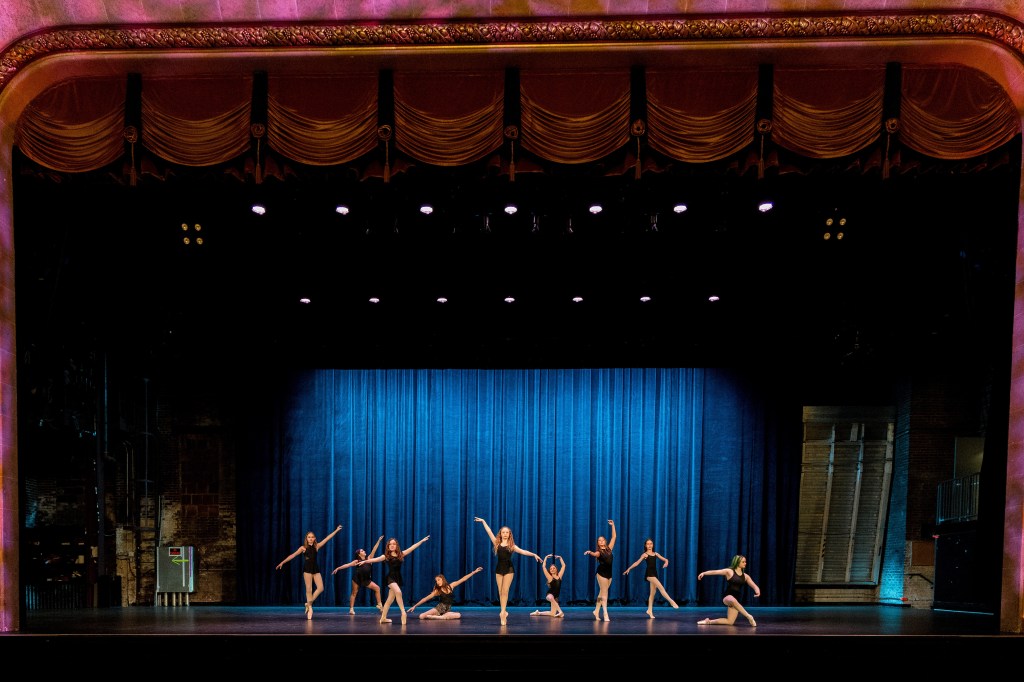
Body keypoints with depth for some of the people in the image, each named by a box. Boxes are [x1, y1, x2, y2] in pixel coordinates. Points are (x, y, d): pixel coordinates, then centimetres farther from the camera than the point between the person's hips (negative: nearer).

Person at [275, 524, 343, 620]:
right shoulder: (303, 548, 0)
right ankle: (310, 608, 6)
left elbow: (327, 539, 8)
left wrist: (336, 530, 8)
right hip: (307, 569, -3)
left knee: (320, 588, -7)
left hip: (316, 569, 3)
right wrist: (282, 562, -5)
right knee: (309, 589, -3)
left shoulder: (316, 546, 7)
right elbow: (293, 555, -1)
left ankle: (309, 604, 8)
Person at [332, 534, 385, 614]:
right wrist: (338, 568, -9)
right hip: (357, 579, -4)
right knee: (354, 593, 0)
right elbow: (347, 565, -2)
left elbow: (374, 550, 3)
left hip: (366, 580, 4)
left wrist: (378, 541, -3)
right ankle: (351, 609, 5)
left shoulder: (368, 558, 8)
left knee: (377, 588, -4)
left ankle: (379, 605, 1)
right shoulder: (357, 561, 0)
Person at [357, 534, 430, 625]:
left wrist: (422, 541, 7)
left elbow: (412, 548, 8)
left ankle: (383, 618, 21)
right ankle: (403, 612, -23)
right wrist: (365, 561, -26)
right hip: (390, 577, -5)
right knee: (398, 592, -30)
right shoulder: (386, 556, -2)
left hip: (398, 578, 5)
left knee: (390, 599, 10)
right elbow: (375, 559, -13)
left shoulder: (401, 554, 7)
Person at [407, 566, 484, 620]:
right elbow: (426, 598, -2)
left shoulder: (451, 586, 2)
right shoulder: (437, 591, -2)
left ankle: (440, 617, -20)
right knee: (421, 616, -24)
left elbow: (463, 579, 1)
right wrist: (415, 606, -6)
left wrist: (474, 572, -2)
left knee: (458, 615, -31)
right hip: (439, 608, -2)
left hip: (448, 610, 2)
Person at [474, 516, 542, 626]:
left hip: (509, 569, -2)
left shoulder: (512, 546, 2)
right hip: (499, 568, 2)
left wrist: (534, 555, -15)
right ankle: (504, 612, 13)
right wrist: (483, 521, 4)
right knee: (500, 592, 3)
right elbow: (489, 532, 4)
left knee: (505, 591, -8)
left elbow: (523, 551, -4)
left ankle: (503, 612, -10)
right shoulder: (497, 543, 4)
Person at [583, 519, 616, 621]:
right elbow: (595, 554, -29)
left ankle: (596, 611, 21)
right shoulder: (598, 552, -4)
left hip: (609, 574, 5)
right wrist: (590, 552, -51)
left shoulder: (609, 549, 10)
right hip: (602, 573, -5)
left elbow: (614, 537, 10)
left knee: (602, 593, 10)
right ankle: (605, 614, -6)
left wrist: (613, 525, 8)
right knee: (604, 593, -7)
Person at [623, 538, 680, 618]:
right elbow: (637, 562, -6)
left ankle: (650, 610, 16)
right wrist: (629, 569, -14)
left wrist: (666, 562, -13)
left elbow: (665, 559, 11)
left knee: (653, 593, 8)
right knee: (661, 587, -19)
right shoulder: (645, 554, 0)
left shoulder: (655, 554, 14)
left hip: (655, 574, 6)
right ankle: (672, 602, -17)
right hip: (649, 573, -6)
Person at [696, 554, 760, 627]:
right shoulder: (729, 571, -3)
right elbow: (715, 572, -11)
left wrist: (757, 591, -17)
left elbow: (754, 586, 8)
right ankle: (748, 616, -31)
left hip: (736, 599, 5)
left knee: (730, 622, -6)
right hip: (727, 597, -5)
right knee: (732, 600, -44)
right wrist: (704, 573, -24)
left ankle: (709, 621, 10)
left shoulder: (745, 576, 10)